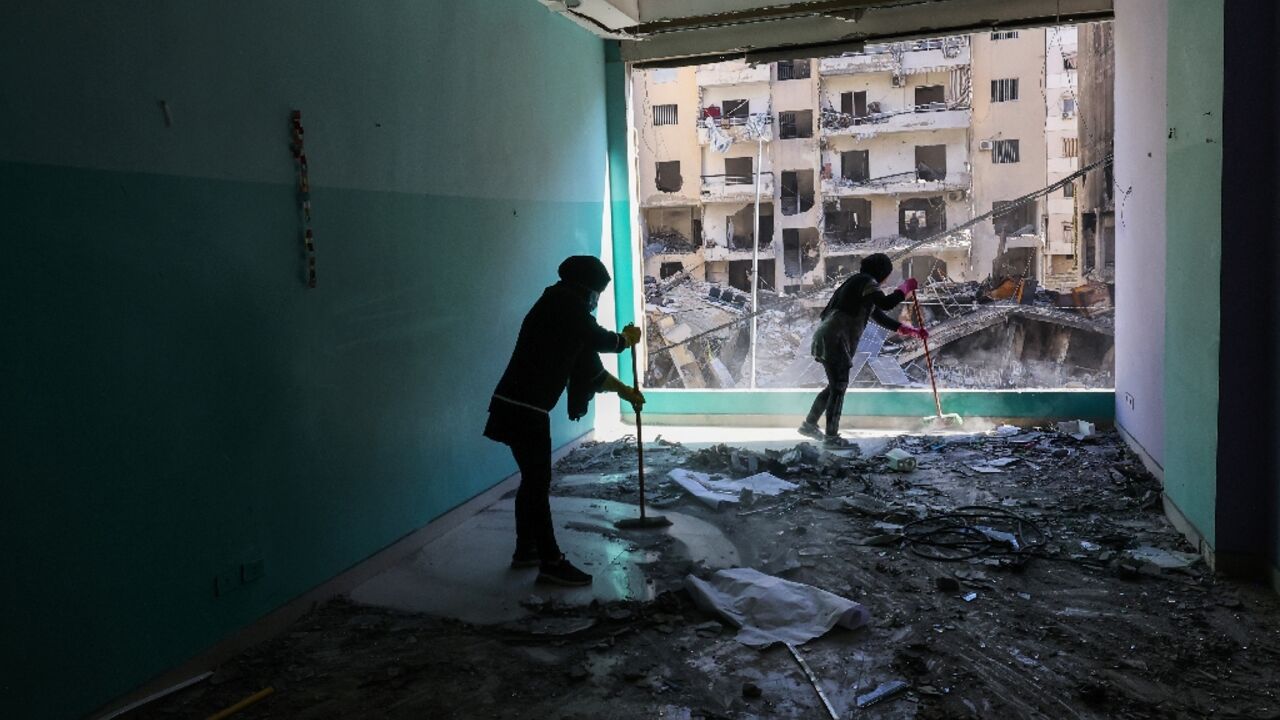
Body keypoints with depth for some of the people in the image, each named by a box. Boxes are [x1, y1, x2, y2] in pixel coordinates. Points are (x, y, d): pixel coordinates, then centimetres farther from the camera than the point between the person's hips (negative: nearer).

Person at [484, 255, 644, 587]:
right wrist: (627, 338, 14)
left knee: (533, 479, 18)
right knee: (538, 483, -4)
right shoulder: (566, 304, -10)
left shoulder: (561, 309, 18)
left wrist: (625, 391, 30)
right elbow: (601, 340, -7)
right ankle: (551, 563, 3)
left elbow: (588, 366, 24)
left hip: (519, 407, 10)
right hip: (525, 410, -10)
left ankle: (526, 550, 30)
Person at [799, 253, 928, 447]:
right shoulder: (865, 281, -7)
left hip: (828, 339, 10)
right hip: (834, 340, -10)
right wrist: (906, 288, -5)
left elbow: (880, 316, 27)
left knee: (835, 386, 18)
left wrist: (912, 331, 25)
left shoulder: (861, 283, 24)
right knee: (839, 387, -6)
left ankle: (809, 424, 25)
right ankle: (831, 436, -3)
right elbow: (886, 303, -21)